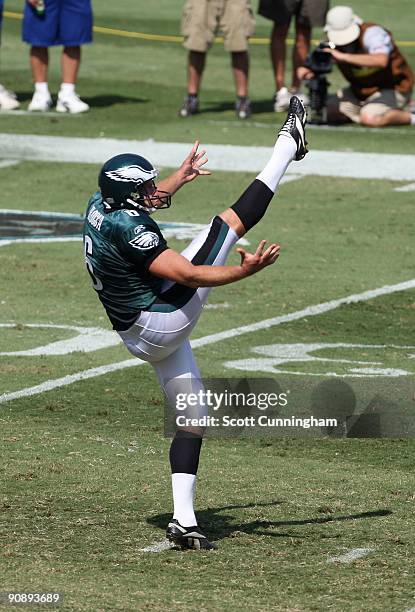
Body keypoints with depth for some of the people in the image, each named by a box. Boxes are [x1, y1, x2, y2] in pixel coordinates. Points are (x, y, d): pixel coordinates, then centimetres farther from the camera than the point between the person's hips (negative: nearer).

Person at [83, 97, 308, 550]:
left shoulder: (101, 205, 5)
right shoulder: (128, 228, -24)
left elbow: (144, 202, 29)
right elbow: (186, 274, -26)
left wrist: (180, 178, 42)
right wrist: (244, 271, -31)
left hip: (142, 338, 10)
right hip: (163, 321, -10)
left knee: (192, 418, 15)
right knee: (231, 221, -6)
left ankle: (183, 521, 11)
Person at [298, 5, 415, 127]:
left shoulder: (372, 33, -27)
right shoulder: (334, 44, -6)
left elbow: (381, 61, -46)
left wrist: (343, 56, -47)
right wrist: (306, 71, -22)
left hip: (392, 88, -8)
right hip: (359, 91, 8)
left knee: (370, 119, -35)